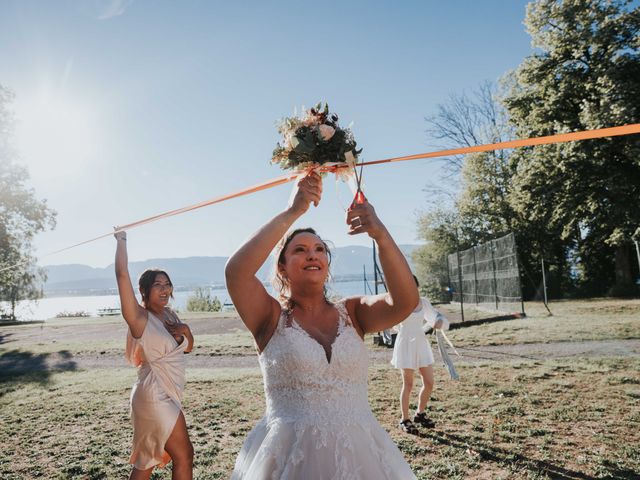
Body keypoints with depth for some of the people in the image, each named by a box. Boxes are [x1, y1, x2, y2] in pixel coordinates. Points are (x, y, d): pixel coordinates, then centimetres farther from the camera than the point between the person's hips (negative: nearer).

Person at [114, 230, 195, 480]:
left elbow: (188, 347, 13)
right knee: (184, 456, 0)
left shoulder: (169, 314, 7)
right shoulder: (140, 317, -14)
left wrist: (186, 330, -8)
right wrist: (121, 240, -15)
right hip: (155, 396, -7)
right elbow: (122, 275, -22)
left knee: (148, 458, 19)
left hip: (167, 396, 7)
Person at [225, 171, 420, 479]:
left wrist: (381, 234, -27)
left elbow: (405, 301, -15)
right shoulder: (272, 317, -5)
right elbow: (236, 272, -22)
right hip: (290, 454, -2)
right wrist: (292, 212, -23)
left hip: (359, 452, 3)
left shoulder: (351, 313, 1)